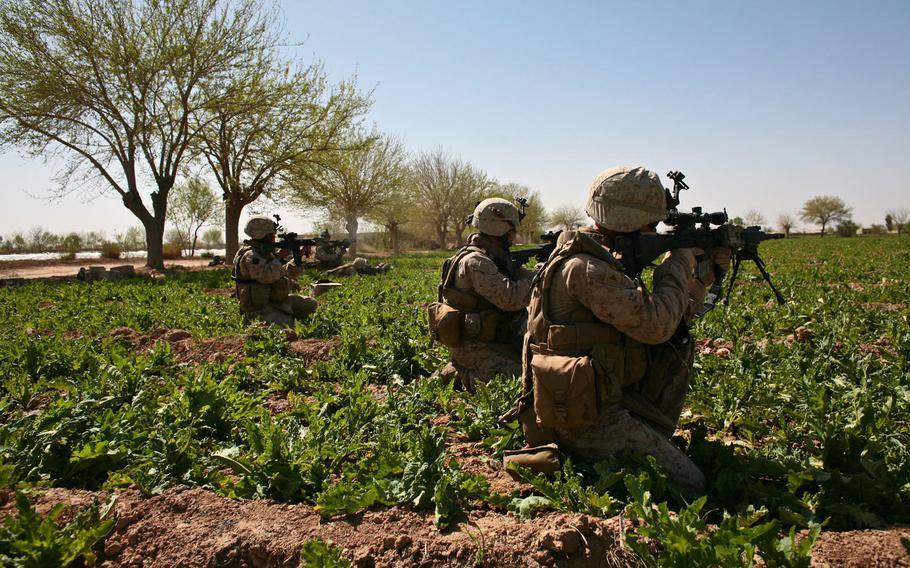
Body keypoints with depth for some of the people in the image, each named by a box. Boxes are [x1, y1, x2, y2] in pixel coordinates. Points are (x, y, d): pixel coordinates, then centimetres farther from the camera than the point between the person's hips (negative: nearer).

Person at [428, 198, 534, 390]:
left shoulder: (494, 257, 10)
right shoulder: (475, 262, -20)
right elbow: (510, 298, -28)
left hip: (489, 339, 9)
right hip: (473, 347, -9)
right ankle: (466, 376, -1)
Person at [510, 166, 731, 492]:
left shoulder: (604, 259, 11)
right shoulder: (584, 267, -21)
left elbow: (670, 320, 19)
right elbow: (655, 324, -26)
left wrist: (702, 278, 12)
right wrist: (679, 264, -11)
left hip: (607, 399, 10)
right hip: (584, 421, -10)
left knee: (679, 344, 9)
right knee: (691, 486, -10)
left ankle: (652, 442, 11)